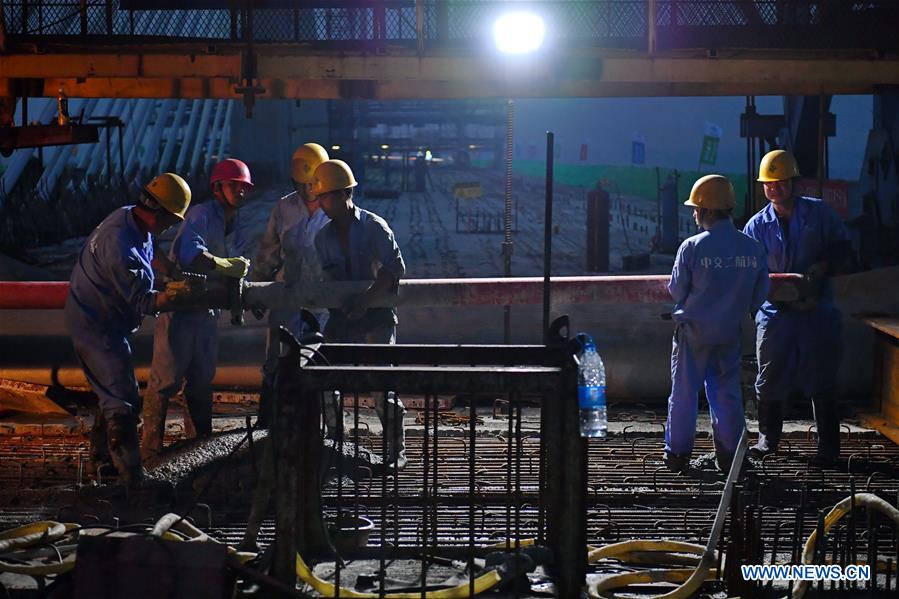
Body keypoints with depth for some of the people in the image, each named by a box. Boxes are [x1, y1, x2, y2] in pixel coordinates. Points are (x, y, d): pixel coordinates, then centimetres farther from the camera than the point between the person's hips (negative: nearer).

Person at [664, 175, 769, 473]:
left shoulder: (692, 247, -17)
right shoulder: (753, 248, -5)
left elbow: (677, 291, -8)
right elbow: (760, 294, 3)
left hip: (694, 330, -3)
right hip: (730, 333, 3)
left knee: (684, 392, 8)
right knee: (727, 392, 13)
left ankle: (677, 454, 13)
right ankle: (730, 455, 15)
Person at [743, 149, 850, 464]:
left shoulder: (819, 212, 1)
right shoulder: (757, 225, 3)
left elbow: (841, 245, 7)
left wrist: (822, 268, -10)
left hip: (818, 311, -1)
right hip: (776, 311, 1)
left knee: (822, 380, 2)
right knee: (769, 379, 6)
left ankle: (828, 445, 10)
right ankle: (768, 438, 22)